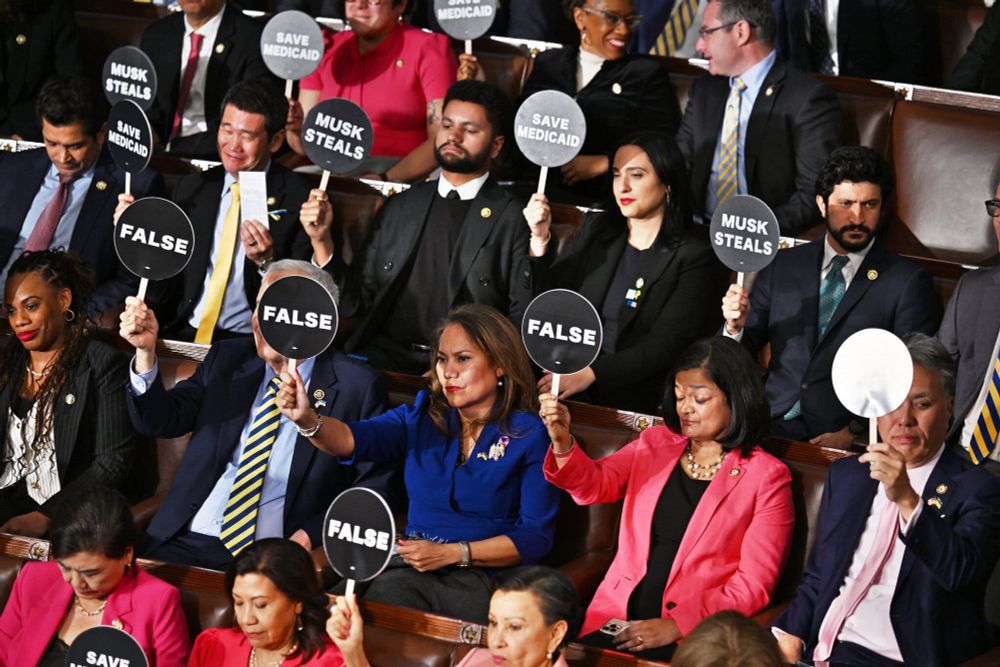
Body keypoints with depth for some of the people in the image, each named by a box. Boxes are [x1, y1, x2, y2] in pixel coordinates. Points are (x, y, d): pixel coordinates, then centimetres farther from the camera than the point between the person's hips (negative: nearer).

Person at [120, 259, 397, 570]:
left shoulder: (357, 387, 3)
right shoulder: (227, 358, 15)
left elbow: (373, 489, 2)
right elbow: (160, 422, 8)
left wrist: (310, 536, -13)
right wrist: (145, 351, -9)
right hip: (187, 542, 3)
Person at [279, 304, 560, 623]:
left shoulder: (529, 435, -1)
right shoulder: (422, 417, 11)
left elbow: (536, 537, -4)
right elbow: (354, 439, -7)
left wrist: (451, 554, -11)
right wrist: (307, 420, -28)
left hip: (485, 577, -4)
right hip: (412, 569, 4)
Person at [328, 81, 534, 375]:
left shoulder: (513, 219, 3)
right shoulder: (400, 207, 17)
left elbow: (524, 323, -5)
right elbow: (353, 302, 15)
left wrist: (537, 249, -20)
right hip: (387, 353, 3)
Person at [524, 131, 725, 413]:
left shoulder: (694, 258, -2)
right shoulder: (596, 230, 14)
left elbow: (663, 346, -11)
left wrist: (591, 373, -23)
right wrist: (540, 240, -6)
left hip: (638, 400, -4)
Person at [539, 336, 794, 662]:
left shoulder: (767, 477, 1)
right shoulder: (655, 444, 16)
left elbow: (753, 584, -3)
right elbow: (594, 485, 1)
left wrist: (676, 625, -13)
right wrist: (562, 443, -20)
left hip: (690, 636, -4)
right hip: (617, 619, 4)